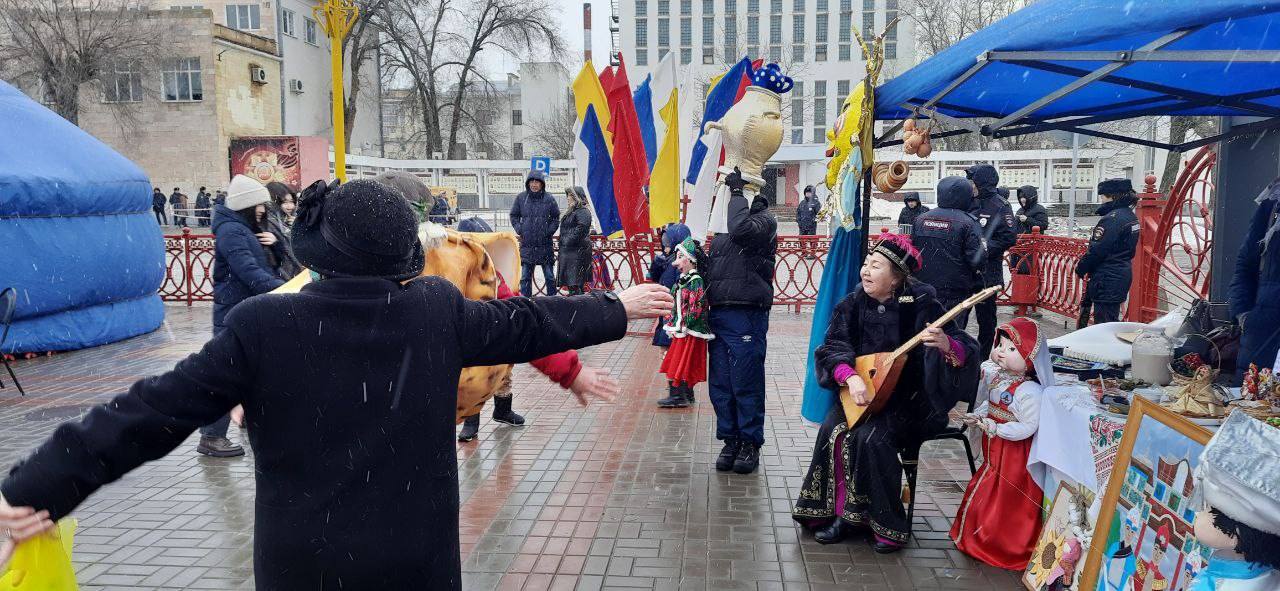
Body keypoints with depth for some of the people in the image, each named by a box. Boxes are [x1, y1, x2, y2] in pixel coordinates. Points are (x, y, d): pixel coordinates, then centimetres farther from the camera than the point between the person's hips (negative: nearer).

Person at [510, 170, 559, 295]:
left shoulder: (549, 199, 0)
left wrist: (549, 231, -4)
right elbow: (514, 216, 14)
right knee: (525, 277, 5)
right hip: (526, 244, 1)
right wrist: (519, 230, 0)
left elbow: (556, 218, 9)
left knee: (549, 276, 5)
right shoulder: (521, 198, 3)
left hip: (545, 244, -1)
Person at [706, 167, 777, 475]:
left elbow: (742, 230, -26)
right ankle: (730, 440, 20)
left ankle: (750, 443, 12)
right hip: (718, 313, 7)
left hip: (746, 314, -7)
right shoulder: (723, 221, 17)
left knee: (746, 383, -1)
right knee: (720, 383, 8)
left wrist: (737, 191, -14)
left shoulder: (764, 220, -3)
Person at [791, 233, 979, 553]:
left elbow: (966, 351, -22)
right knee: (833, 431, -22)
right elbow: (832, 348, -6)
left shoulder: (920, 305, -16)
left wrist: (946, 344, -46)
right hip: (862, 393, 4)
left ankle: (887, 524, -10)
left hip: (910, 400, -4)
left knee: (870, 437, -28)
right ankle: (841, 514, -7)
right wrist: (850, 377, -26)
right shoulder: (853, 304, -3)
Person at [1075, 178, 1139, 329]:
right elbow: (1130, 250, 17)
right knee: (1112, 319, 17)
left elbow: (1096, 250, -20)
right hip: (1123, 275, 10)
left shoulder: (1112, 219, -19)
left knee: (1104, 323, -5)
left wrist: (1081, 268, -5)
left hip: (1107, 278, -10)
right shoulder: (1131, 216, 12)